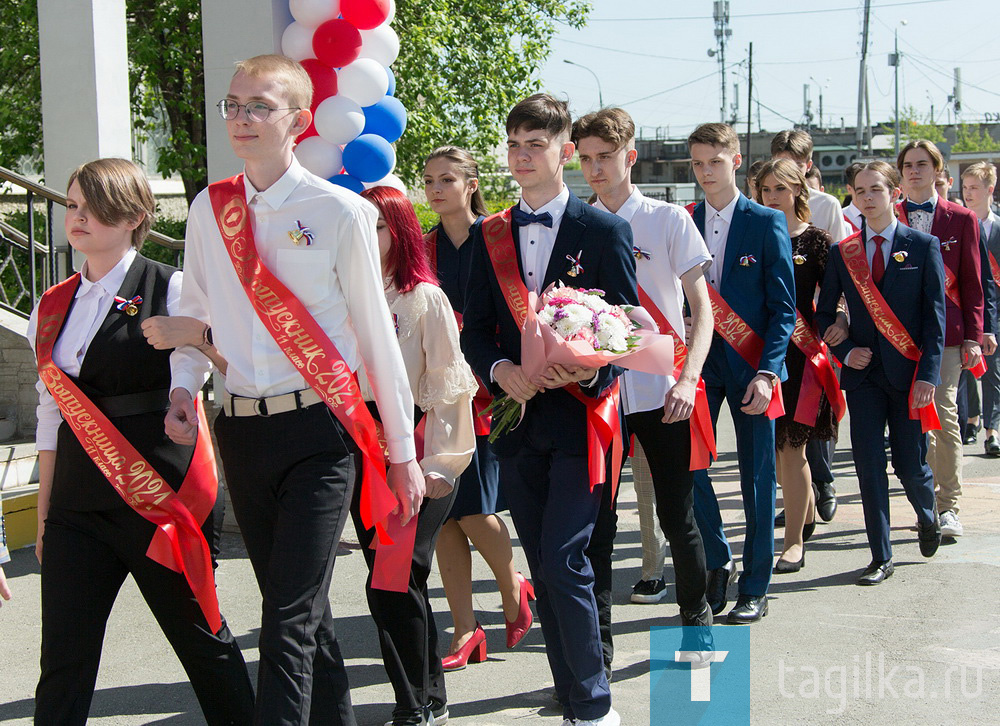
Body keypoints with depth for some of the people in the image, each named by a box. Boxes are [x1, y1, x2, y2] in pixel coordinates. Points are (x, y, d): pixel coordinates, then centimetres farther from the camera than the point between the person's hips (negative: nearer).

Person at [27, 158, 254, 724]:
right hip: (79, 503, 5)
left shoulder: (171, 290, -2)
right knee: (64, 658, 0)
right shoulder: (53, 307, 15)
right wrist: (45, 515, 18)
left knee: (200, 635, 5)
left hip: (161, 497, -4)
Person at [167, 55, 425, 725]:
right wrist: (183, 385, -2)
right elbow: (195, 315, 18)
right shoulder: (210, 209, 8)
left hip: (320, 431, -5)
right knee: (302, 611, 15)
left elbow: (376, 334, -1)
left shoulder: (338, 212, -5)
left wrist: (404, 451, 1)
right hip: (243, 430, 5)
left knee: (290, 619, -12)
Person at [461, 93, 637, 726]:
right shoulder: (491, 237, 11)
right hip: (516, 414, 5)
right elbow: (476, 329, 10)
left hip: (580, 417, -5)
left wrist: (591, 371, -21)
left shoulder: (605, 231, -1)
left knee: (563, 561, -13)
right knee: (544, 569, 8)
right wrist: (501, 370, -11)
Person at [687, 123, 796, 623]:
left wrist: (766, 372, -16)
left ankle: (754, 588, 14)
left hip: (751, 369, -3)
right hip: (698, 364, 3)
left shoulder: (767, 224, -3)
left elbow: (784, 308, -6)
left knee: (757, 479, 3)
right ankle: (718, 563, 17)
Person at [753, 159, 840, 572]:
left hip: (799, 349, -4)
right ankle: (807, 514, 34)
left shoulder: (814, 240, -1)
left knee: (790, 445, -4)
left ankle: (794, 540, 2)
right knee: (773, 446, 11)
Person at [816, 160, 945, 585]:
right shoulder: (843, 252, 6)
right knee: (869, 467, 0)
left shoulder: (923, 246, 0)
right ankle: (881, 558, 9)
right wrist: (844, 352, -4)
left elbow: (935, 316, -3)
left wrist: (927, 374, -11)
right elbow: (824, 313, 13)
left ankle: (927, 518, 36)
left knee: (911, 465, 2)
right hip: (863, 373, 2)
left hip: (907, 373, -2)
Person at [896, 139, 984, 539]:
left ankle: (948, 506, -3)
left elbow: (972, 282, 6)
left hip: (945, 330, -2)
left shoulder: (961, 218, 6)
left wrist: (973, 337, 0)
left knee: (944, 414, -8)